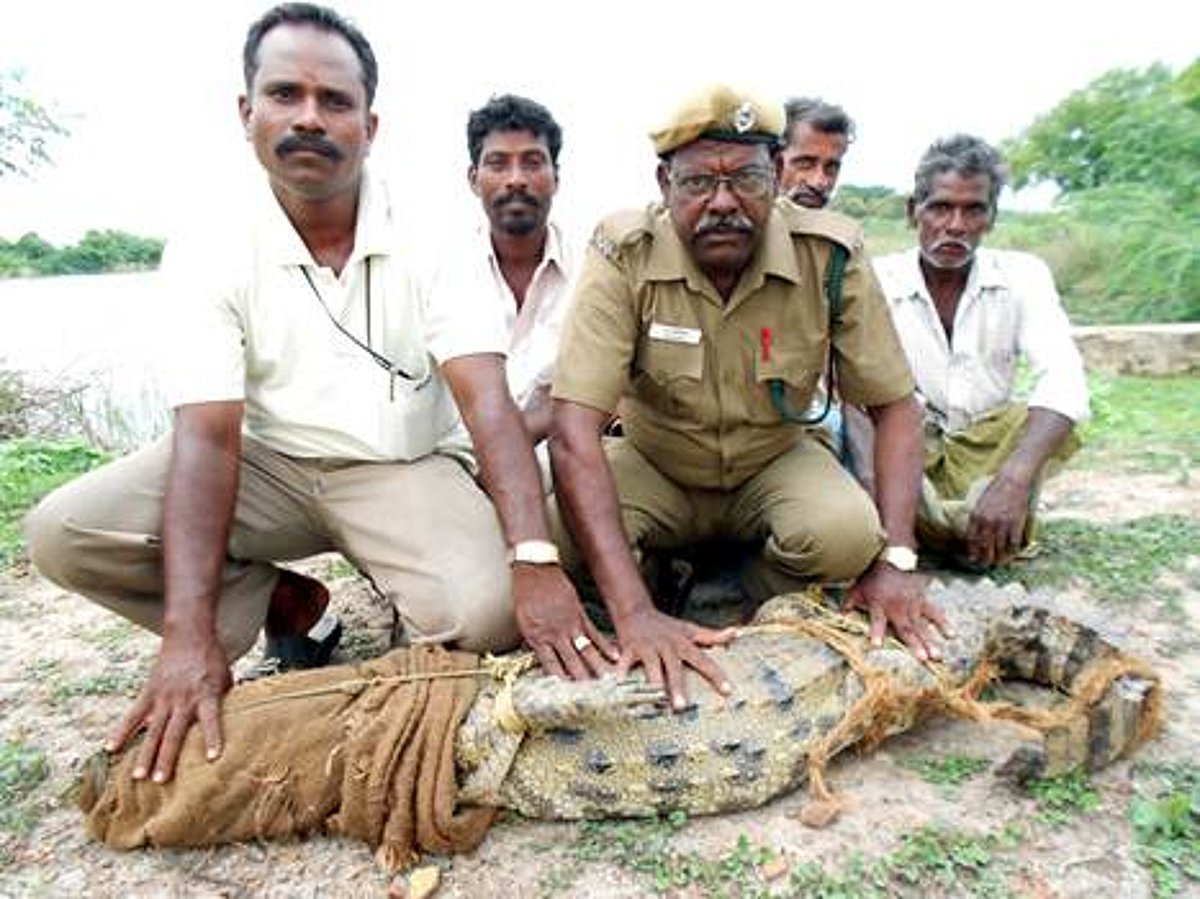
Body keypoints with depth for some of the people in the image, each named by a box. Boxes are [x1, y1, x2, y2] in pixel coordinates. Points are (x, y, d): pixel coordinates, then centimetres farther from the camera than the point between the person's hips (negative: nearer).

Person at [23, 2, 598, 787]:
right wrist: (189, 634, -30)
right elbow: (208, 434, -19)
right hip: (269, 465, 3)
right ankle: (284, 603, 5)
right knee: (63, 533, -17)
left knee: (484, 613, -29)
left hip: (407, 468, -2)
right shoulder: (211, 255, -9)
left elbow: (488, 401, -22)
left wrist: (534, 563, -36)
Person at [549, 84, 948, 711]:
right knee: (557, 526, -29)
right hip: (653, 466, 0)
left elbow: (894, 406, -10)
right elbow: (574, 432, -32)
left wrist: (895, 559, -24)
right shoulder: (623, 256, -24)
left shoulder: (830, 255, -18)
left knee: (847, 532, -30)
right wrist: (634, 613, -41)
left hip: (774, 462, 1)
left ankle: (766, 614, 5)